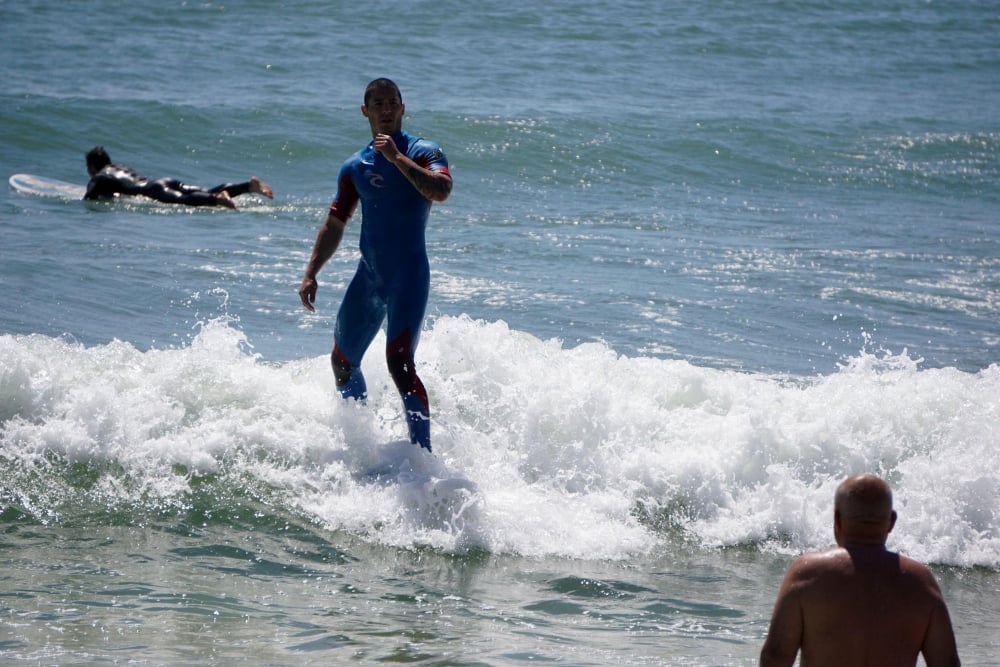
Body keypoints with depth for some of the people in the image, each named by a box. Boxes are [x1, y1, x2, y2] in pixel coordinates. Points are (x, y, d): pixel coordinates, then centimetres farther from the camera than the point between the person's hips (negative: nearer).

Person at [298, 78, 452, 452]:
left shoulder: (423, 153, -4)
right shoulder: (355, 167, 13)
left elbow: (441, 191, -25)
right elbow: (334, 225, 19)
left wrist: (397, 157, -27)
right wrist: (311, 274, 11)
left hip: (409, 274, -7)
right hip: (368, 276, 7)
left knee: (399, 362, -21)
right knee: (343, 362, 15)